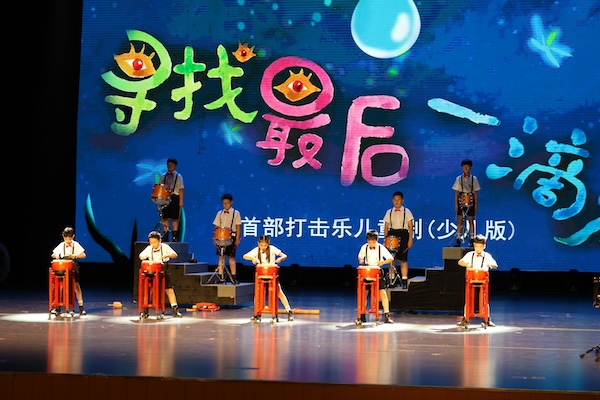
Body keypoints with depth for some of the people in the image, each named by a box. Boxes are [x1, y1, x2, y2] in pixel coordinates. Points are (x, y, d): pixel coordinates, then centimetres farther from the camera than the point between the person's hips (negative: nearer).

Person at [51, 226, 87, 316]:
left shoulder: (76, 245, -2)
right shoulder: (61, 245, 4)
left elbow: (83, 255, -6)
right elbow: (53, 255, 7)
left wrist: (75, 255, -22)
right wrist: (56, 256, -16)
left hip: (73, 268, -2)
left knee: (76, 286, -4)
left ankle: (81, 307, 0)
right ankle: (58, 308, 7)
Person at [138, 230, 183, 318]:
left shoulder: (165, 247, -6)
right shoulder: (148, 249, 0)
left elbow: (175, 255, -11)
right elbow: (141, 256, 10)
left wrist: (168, 255, -30)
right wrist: (142, 257, -13)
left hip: (164, 271, -2)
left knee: (169, 290, -3)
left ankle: (175, 310, 1)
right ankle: (145, 311, 10)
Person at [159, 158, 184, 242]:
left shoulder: (178, 176, 5)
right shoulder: (163, 176, 13)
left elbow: (181, 189, -1)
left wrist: (181, 201, -9)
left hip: (174, 198, -2)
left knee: (175, 219, -1)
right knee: (165, 218, 1)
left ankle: (175, 237, 0)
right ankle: (165, 237, 3)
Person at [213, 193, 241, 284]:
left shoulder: (235, 213, 1)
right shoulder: (219, 213, 9)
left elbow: (238, 226, -2)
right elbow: (216, 227, 10)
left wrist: (237, 239, -8)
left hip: (231, 237, -3)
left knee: (231, 257, -1)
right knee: (221, 256, 3)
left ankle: (234, 277, 1)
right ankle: (221, 277, 4)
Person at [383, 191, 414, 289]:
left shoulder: (406, 212, 3)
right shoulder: (389, 212, 10)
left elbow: (410, 226, 0)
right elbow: (386, 227, 10)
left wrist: (410, 239, -7)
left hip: (403, 235, -2)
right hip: (391, 235, 2)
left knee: (403, 259, -4)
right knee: (392, 259, 2)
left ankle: (404, 282, -3)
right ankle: (391, 280, 8)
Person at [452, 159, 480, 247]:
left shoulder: (474, 179, 4)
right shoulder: (459, 178, 5)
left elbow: (475, 192, 4)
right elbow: (456, 192, 5)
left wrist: (476, 204, 0)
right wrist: (456, 204, 0)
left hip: (470, 201, 0)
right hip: (461, 201, 0)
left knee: (471, 221, 2)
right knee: (460, 220, -2)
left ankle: (471, 240, 6)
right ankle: (458, 240, -1)